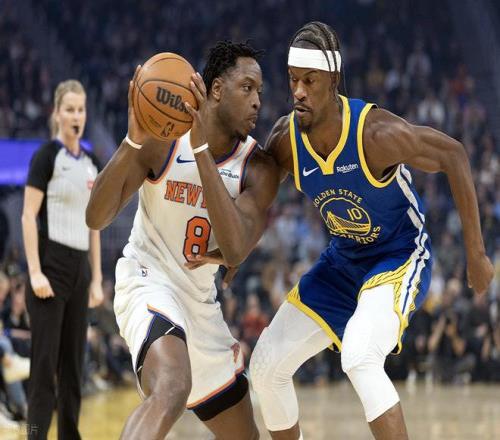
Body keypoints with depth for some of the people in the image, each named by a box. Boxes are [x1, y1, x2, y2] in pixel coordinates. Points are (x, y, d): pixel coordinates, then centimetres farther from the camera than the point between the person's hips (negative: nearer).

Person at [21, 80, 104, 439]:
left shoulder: (92, 163, 13)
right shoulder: (47, 155, -8)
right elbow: (29, 216, -12)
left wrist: (97, 278, 12)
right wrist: (35, 272, -19)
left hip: (79, 267, 7)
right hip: (51, 264, -7)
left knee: (73, 363, 9)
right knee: (45, 361, -7)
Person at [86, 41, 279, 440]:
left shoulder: (259, 170, -6)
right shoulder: (163, 138, -13)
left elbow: (235, 252, -24)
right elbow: (97, 218, -19)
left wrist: (202, 149, -29)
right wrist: (133, 141, -34)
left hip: (201, 299, 6)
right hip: (149, 282, -6)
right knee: (172, 392, -37)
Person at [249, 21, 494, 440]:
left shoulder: (376, 133, -30)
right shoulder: (284, 141, -15)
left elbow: (453, 156, -18)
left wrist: (476, 253, -15)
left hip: (401, 260, -6)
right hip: (342, 264, 6)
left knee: (359, 360, -32)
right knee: (267, 365, 4)